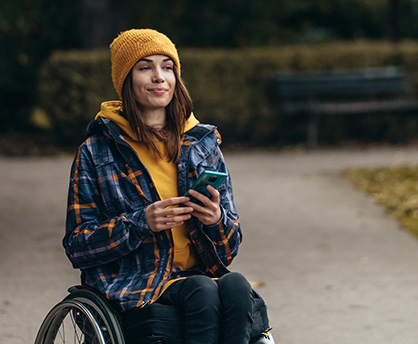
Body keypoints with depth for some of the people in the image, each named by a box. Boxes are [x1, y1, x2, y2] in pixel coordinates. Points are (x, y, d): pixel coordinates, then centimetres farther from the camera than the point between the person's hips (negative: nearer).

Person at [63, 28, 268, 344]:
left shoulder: (203, 144, 13)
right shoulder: (96, 152, 5)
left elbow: (230, 247, 14)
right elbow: (77, 247, 1)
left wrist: (216, 220, -11)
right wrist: (141, 223, -15)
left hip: (199, 273, 3)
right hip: (133, 280, -3)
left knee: (236, 286, -32)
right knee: (203, 291, -34)